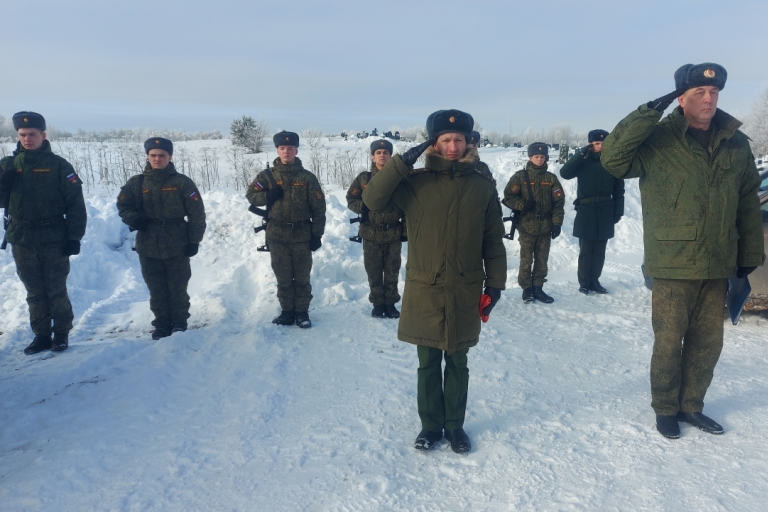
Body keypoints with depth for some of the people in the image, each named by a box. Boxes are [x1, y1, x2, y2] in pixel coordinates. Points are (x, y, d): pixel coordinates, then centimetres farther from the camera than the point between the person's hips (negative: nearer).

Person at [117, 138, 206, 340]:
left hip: (177, 246, -2)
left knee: (178, 288, 6)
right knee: (156, 289, 10)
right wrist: (133, 219, -8)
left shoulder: (182, 182, -3)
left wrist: (194, 240, -5)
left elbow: (197, 214, -2)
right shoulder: (136, 183, 4)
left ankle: (179, 322, 21)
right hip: (148, 247, 3)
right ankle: (162, 324, 22)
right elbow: (123, 205, 14)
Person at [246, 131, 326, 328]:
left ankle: (302, 312, 17)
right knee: (283, 277, 9)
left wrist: (317, 234, -4)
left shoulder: (307, 177, -1)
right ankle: (287, 311, 20)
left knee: (302, 277, 6)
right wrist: (267, 196, -15)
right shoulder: (267, 176, 2)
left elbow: (318, 208, 0)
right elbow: (251, 195, 6)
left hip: (302, 235, -1)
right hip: (277, 235, 1)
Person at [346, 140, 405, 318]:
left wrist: (406, 230, -1)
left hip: (394, 233, 0)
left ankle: (390, 303, 20)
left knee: (392, 271, 8)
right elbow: (351, 199, 8)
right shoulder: (364, 178, 3)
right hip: (371, 233, 1)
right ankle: (378, 303, 20)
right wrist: (363, 207, -13)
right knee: (374, 271, 7)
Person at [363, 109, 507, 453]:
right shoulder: (415, 183, -3)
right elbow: (373, 200, -13)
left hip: (464, 292, 1)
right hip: (424, 291, 0)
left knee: (457, 364, 14)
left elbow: (493, 241, 5)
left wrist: (495, 283, 2)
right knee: (428, 365, 12)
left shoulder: (482, 187, 1)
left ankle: (455, 425, 31)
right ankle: (431, 424, 29)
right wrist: (402, 163, -17)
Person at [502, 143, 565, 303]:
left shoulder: (551, 178, 7)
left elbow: (559, 201, 6)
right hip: (526, 226, -2)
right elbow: (508, 197, -1)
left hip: (545, 227, 3)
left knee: (542, 260, 8)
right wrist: (523, 205, -17)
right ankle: (526, 289, 14)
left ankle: (538, 288, 18)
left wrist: (557, 223, -1)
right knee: (526, 260, 2)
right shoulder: (520, 176, 0)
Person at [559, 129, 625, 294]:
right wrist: (581, 153, -19)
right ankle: (584, 283, 11)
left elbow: (619, 189, 6)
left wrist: (618, 211, 0)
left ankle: (595, 281, 20)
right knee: (586, 250, 2)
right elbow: (565, 173, -17)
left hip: (605, 212, 2)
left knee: (599, 250, 10)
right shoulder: (583, 162, 0)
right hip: (586, 211, -2)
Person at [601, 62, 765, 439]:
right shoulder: (657, 141, -6)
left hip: (718, 265, 5)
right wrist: (648, 114, -24)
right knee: (669, 343, 6)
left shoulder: (736, 143, 7)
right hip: (673, 265, -4)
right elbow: (611, 158, -23)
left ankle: (691, 405, 32)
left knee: (707, 343, 14)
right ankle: (665, 409, 26)